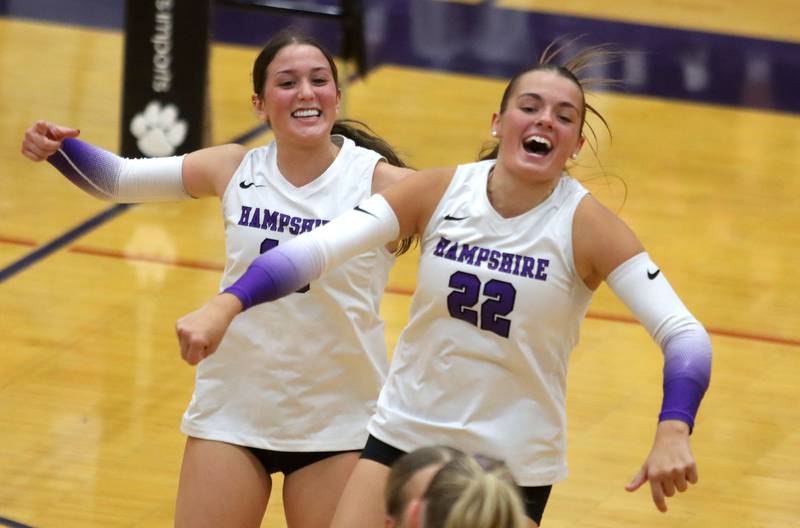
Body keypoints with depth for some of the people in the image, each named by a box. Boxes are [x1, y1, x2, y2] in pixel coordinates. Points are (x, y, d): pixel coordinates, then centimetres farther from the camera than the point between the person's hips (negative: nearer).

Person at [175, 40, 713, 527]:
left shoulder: (586, 224, -14)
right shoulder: (440, 193, -8)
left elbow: (685, 334, -20)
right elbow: (317, 247, -17)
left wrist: (673, 433, -39)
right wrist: (226, 305, -34)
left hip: (512, 466, -2)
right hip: (404, 435, 2)